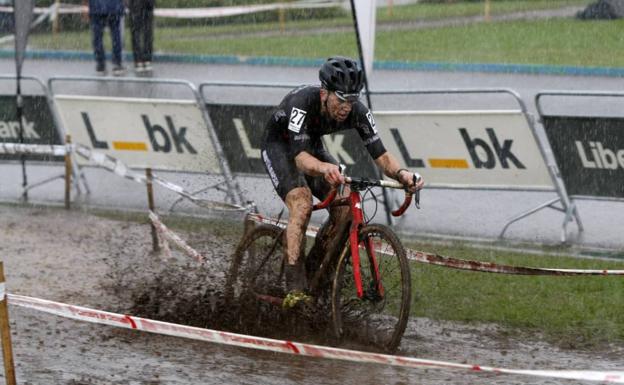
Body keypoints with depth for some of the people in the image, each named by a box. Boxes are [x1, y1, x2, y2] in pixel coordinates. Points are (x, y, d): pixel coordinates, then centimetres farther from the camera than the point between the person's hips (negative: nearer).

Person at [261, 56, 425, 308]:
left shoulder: (357, 112, -25)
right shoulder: (302, 103, -39)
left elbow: (380, 155, -26)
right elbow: (300, 158, -48)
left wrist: (400, 173, -48)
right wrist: (325, 169, -70)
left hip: (312, 146, 5)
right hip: (280, 145, -5)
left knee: (345, 204, -15)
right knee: (302, 203, -29)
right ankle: (294, 289, -31)